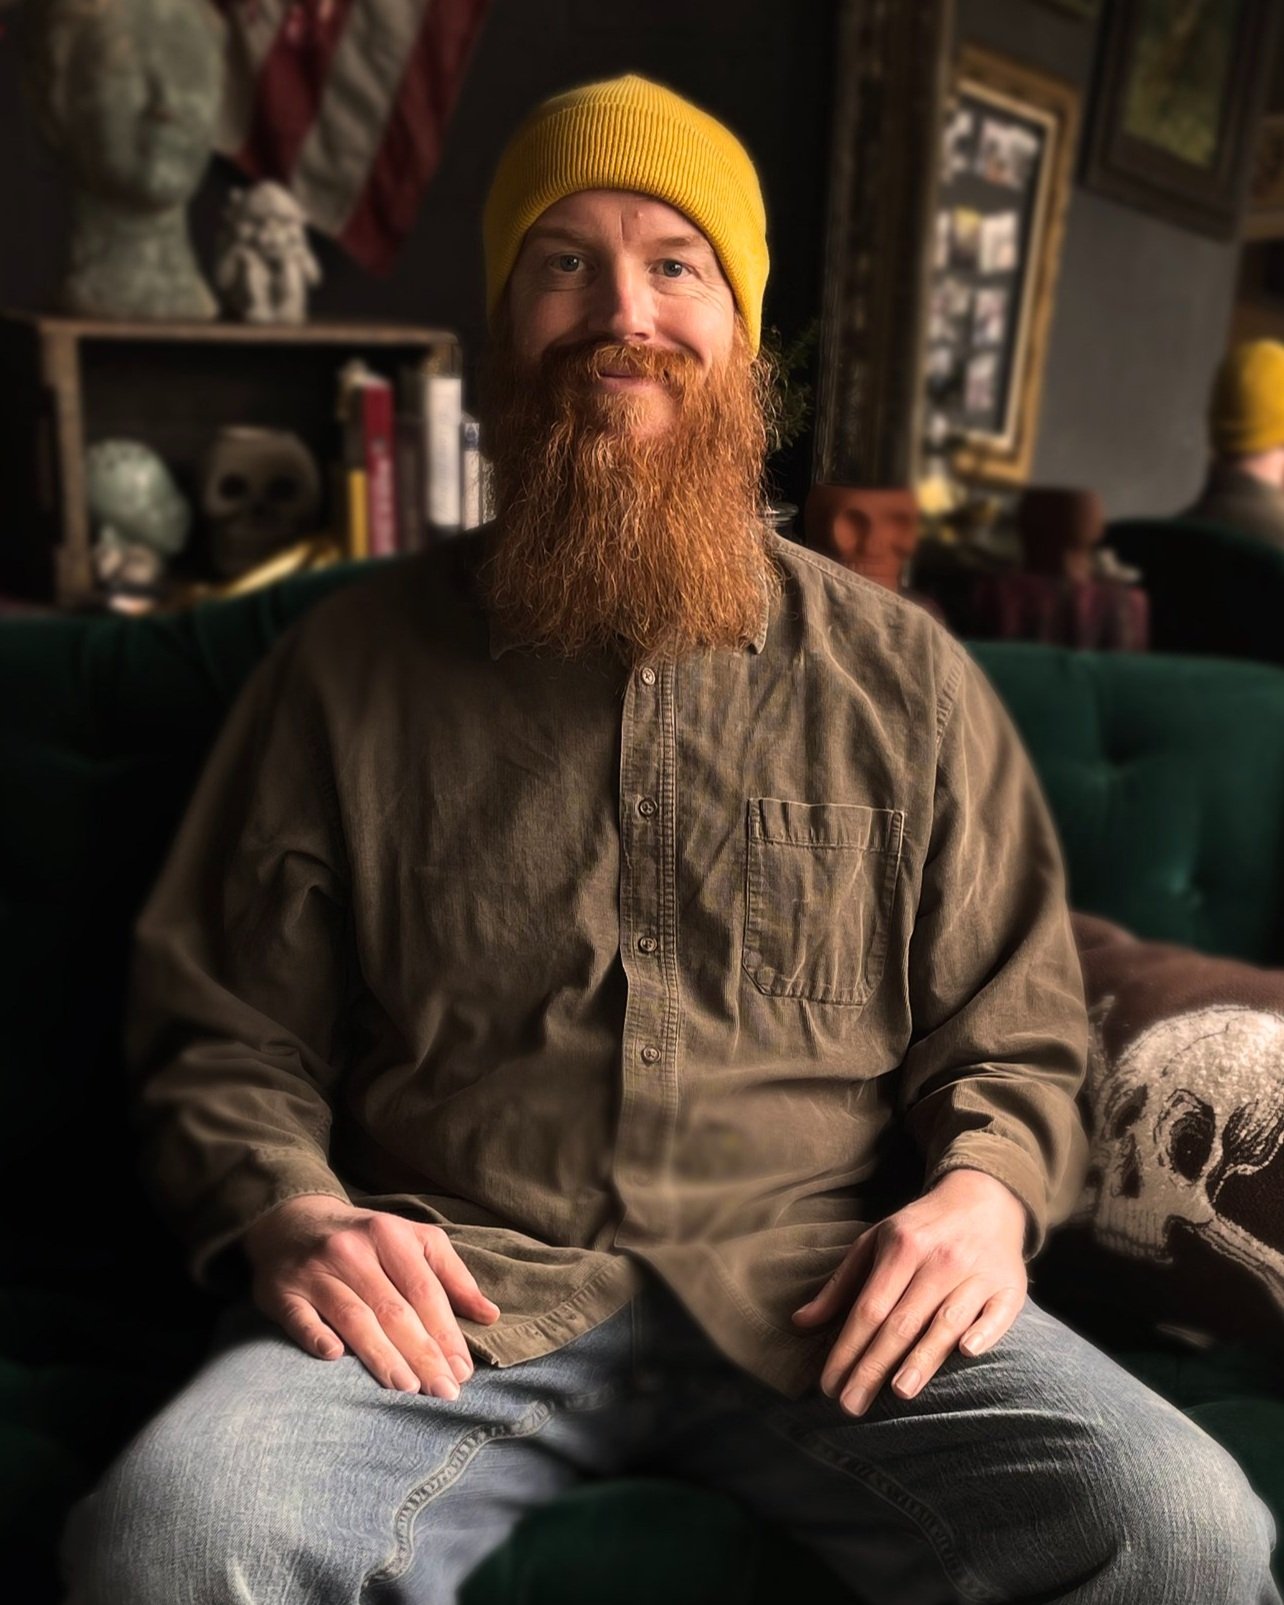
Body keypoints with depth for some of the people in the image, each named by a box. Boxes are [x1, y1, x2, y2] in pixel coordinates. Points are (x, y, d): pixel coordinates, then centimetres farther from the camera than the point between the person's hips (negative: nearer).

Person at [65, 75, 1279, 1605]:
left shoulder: (903, 678, 7)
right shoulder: (349, 668, 6)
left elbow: (1010, 1032, 11)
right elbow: (223, 1032, 9)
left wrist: (985, 1194, -9)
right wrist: (287, 1210, -10)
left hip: (813, 1292, 1)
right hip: (453, 1291, 0)